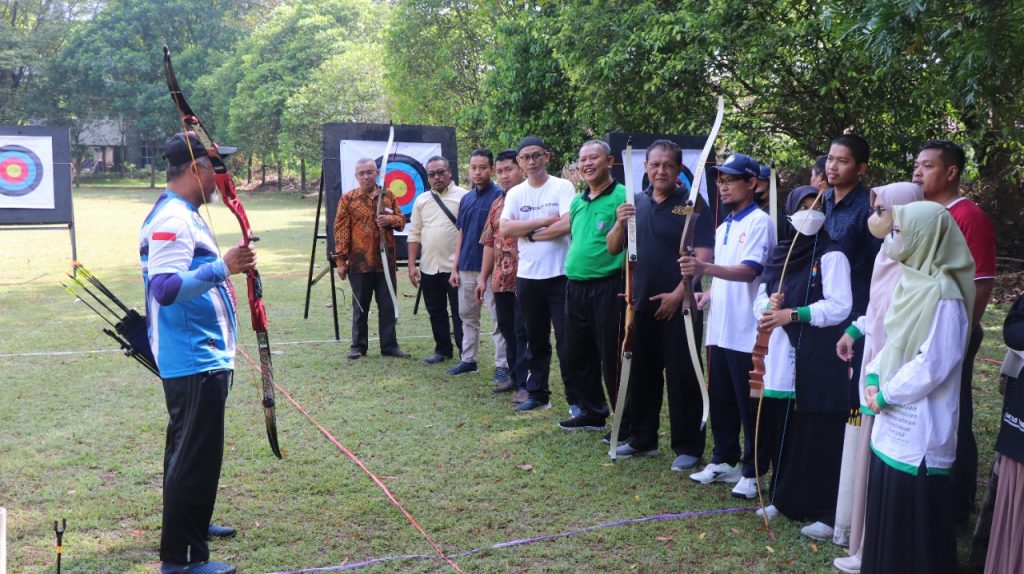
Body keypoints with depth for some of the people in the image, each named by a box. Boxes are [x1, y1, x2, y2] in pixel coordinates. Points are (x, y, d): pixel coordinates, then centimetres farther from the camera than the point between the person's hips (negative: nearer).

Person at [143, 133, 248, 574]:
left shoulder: (182, 214, 13)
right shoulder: (172, 219, -20)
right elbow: (165, 289, -32)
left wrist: (226, 268, 23)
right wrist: (221, 268, -37)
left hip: (198, 356, 11)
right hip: (193, 359, -11)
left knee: (189, 447, 23)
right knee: (196, 454, -4)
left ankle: (190, 523, 40)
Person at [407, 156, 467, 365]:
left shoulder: (463, 196, -4)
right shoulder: (421, 200, 11)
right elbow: (415, 235, 11)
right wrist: (412, 265, 6)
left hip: (455, 266, -5)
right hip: (428, 268, 5)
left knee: (460, 312, 0)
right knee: (436, 312, 13)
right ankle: (443, 350, 26)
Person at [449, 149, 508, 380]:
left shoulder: (500, 196, -9)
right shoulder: (466, 199, 11)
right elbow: (460, 233, 15)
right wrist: (455, 268, 10)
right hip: (466, 267, 7)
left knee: (499, 317, 0)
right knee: (467, 316, 14)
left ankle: (502, 365, 6)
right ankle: (468, 359, 25)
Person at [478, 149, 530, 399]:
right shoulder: (497, 204, 14)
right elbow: (489, 242, 17)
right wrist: (483, 278, 15)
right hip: (501, 279, 7)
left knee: (523, 332, -3)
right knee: (507, 330, 15)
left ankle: (525, 384, 2)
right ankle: (514, 376, 27)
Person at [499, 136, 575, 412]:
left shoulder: (562, 187, -4)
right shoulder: (515, 193, 7)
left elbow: (567, 224, -18)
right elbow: (506, 229, -7)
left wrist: (531, 234, -8)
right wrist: (545, 220, -12)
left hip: (560, 275, -4)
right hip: (527, 276, 4)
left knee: (566, 338, 0)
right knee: (536, 339, 14)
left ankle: (575, 397, 10)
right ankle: (538, 393, 25)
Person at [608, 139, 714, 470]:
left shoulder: (691, 204, -6)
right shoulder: (636, 202, 9)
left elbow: (703, 255, -12)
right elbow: (613, 249, 10)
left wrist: (678, 293, -18)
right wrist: (620, 222, -10)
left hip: (679, 304, -5)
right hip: (641, 304, 5)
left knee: (683, 377, 0)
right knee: (642, 374, 14)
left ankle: (688, 447, 10)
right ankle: (642, 439, 28)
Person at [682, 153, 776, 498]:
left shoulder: (760, 222, -11)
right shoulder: (723, 227, 15)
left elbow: (749, 271, -24)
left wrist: (705, 268, -36)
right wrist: (709, 294, 7)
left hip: (746, 332, -8)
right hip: (719, 328, 8)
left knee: (748, 405, 1)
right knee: (720, 400, 15)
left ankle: (751, 472, 12)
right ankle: (724, 461, 28)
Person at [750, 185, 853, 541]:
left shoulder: (831, 256, -5)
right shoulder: (779, 255, 13)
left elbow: (839, 307, -14)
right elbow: (761, 300, 14)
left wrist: (792, 314, -21)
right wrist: (769, 306, -8)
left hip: (818, 360, -5)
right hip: (781, 356, 5)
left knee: (817, 436, -3)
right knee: (781, 431, 9)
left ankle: (825, 512, 5)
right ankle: (784, 499, 24)